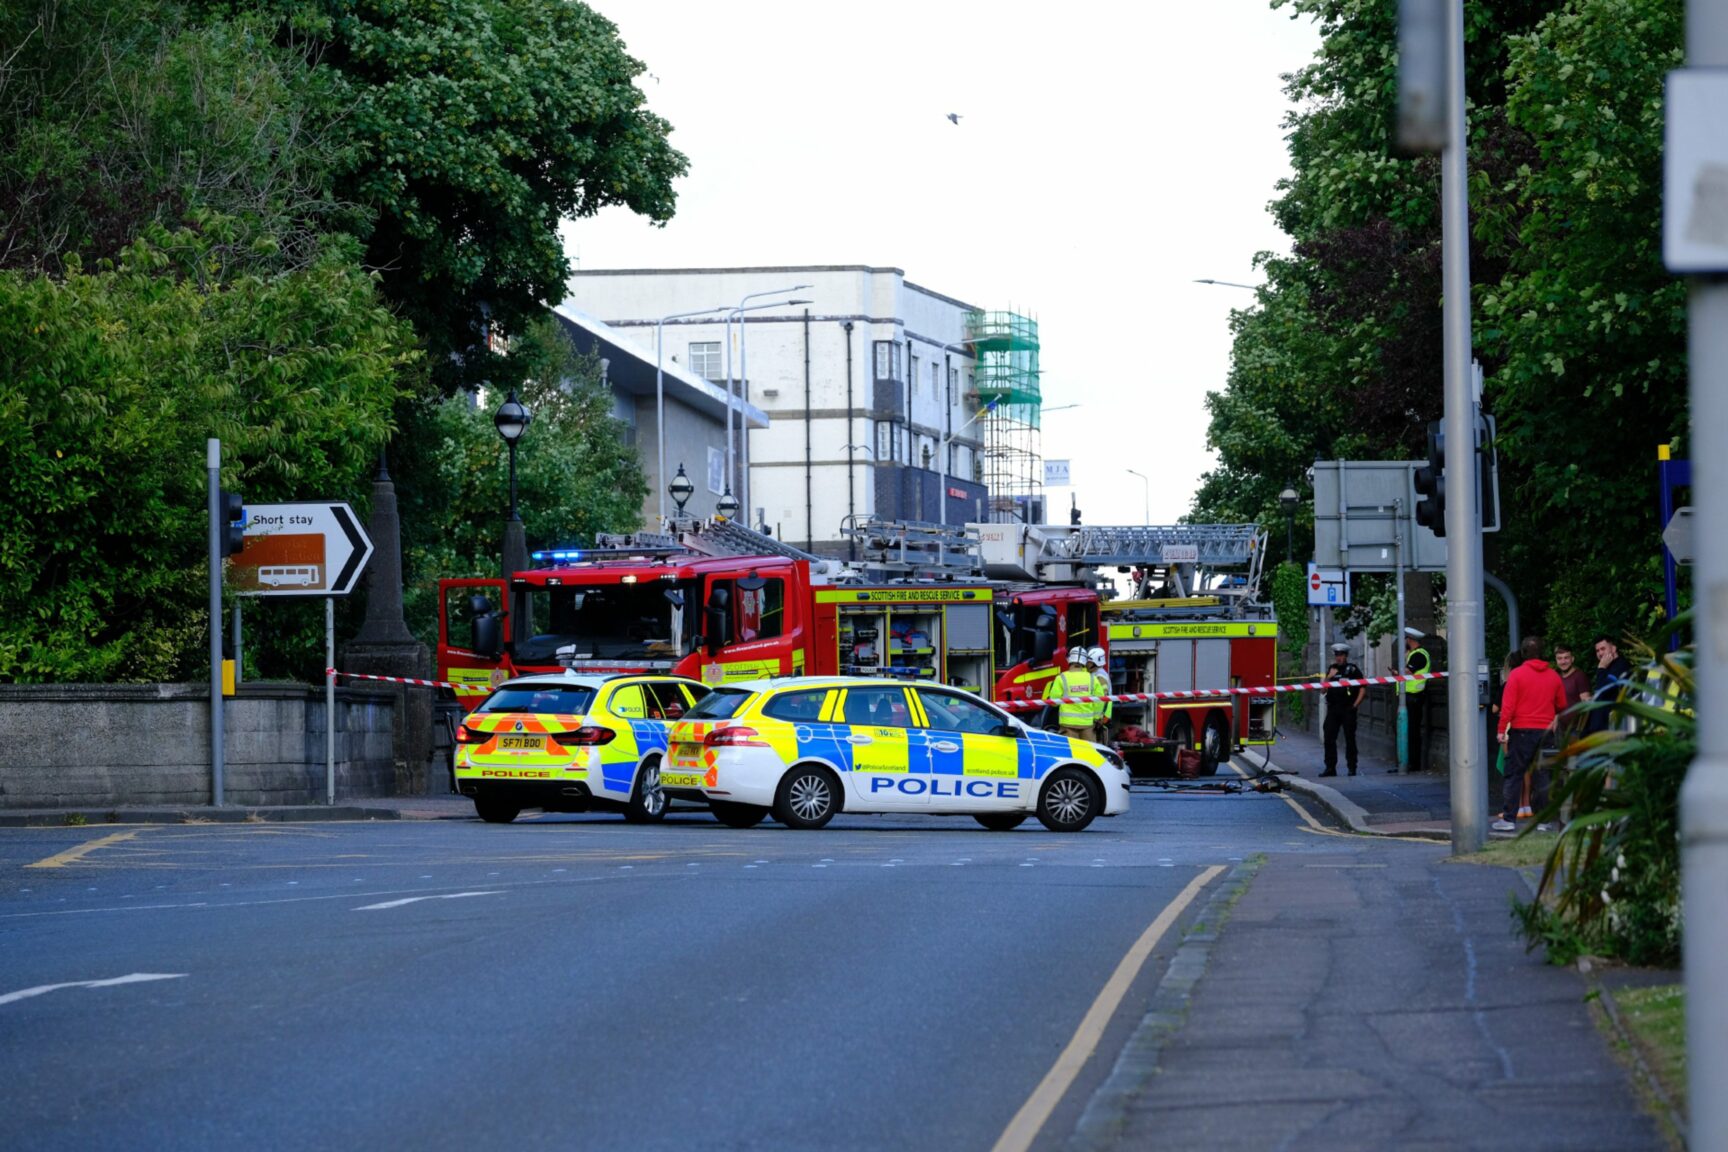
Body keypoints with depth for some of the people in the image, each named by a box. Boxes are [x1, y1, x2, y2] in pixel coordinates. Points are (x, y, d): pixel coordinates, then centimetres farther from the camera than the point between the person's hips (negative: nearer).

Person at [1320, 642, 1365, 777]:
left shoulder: (1352, 670, 0)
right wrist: (1328, 677, -4)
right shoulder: (1332, 670, 14)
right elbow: (1323, 690, 11)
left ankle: (1352, 768, 4)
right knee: (1329, 738, -1)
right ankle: (1330, 768, 3)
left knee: (1350, 738, -1)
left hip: (1348, 709, -4)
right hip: (1333, 709, 4)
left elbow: (1363, 688, -2)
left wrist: (1356, 704, -7)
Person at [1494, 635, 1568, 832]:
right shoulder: (1554, 676, 6)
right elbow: (1562, 706, 15)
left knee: (1513, 774, 1)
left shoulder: (1517, 674, -7)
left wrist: (1502, 730, -8)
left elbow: (1508, 705, -11)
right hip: (1546, 731, 3)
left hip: (1522, 730, -3)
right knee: (1543, 775, 7)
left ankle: (1508, 818, -3)